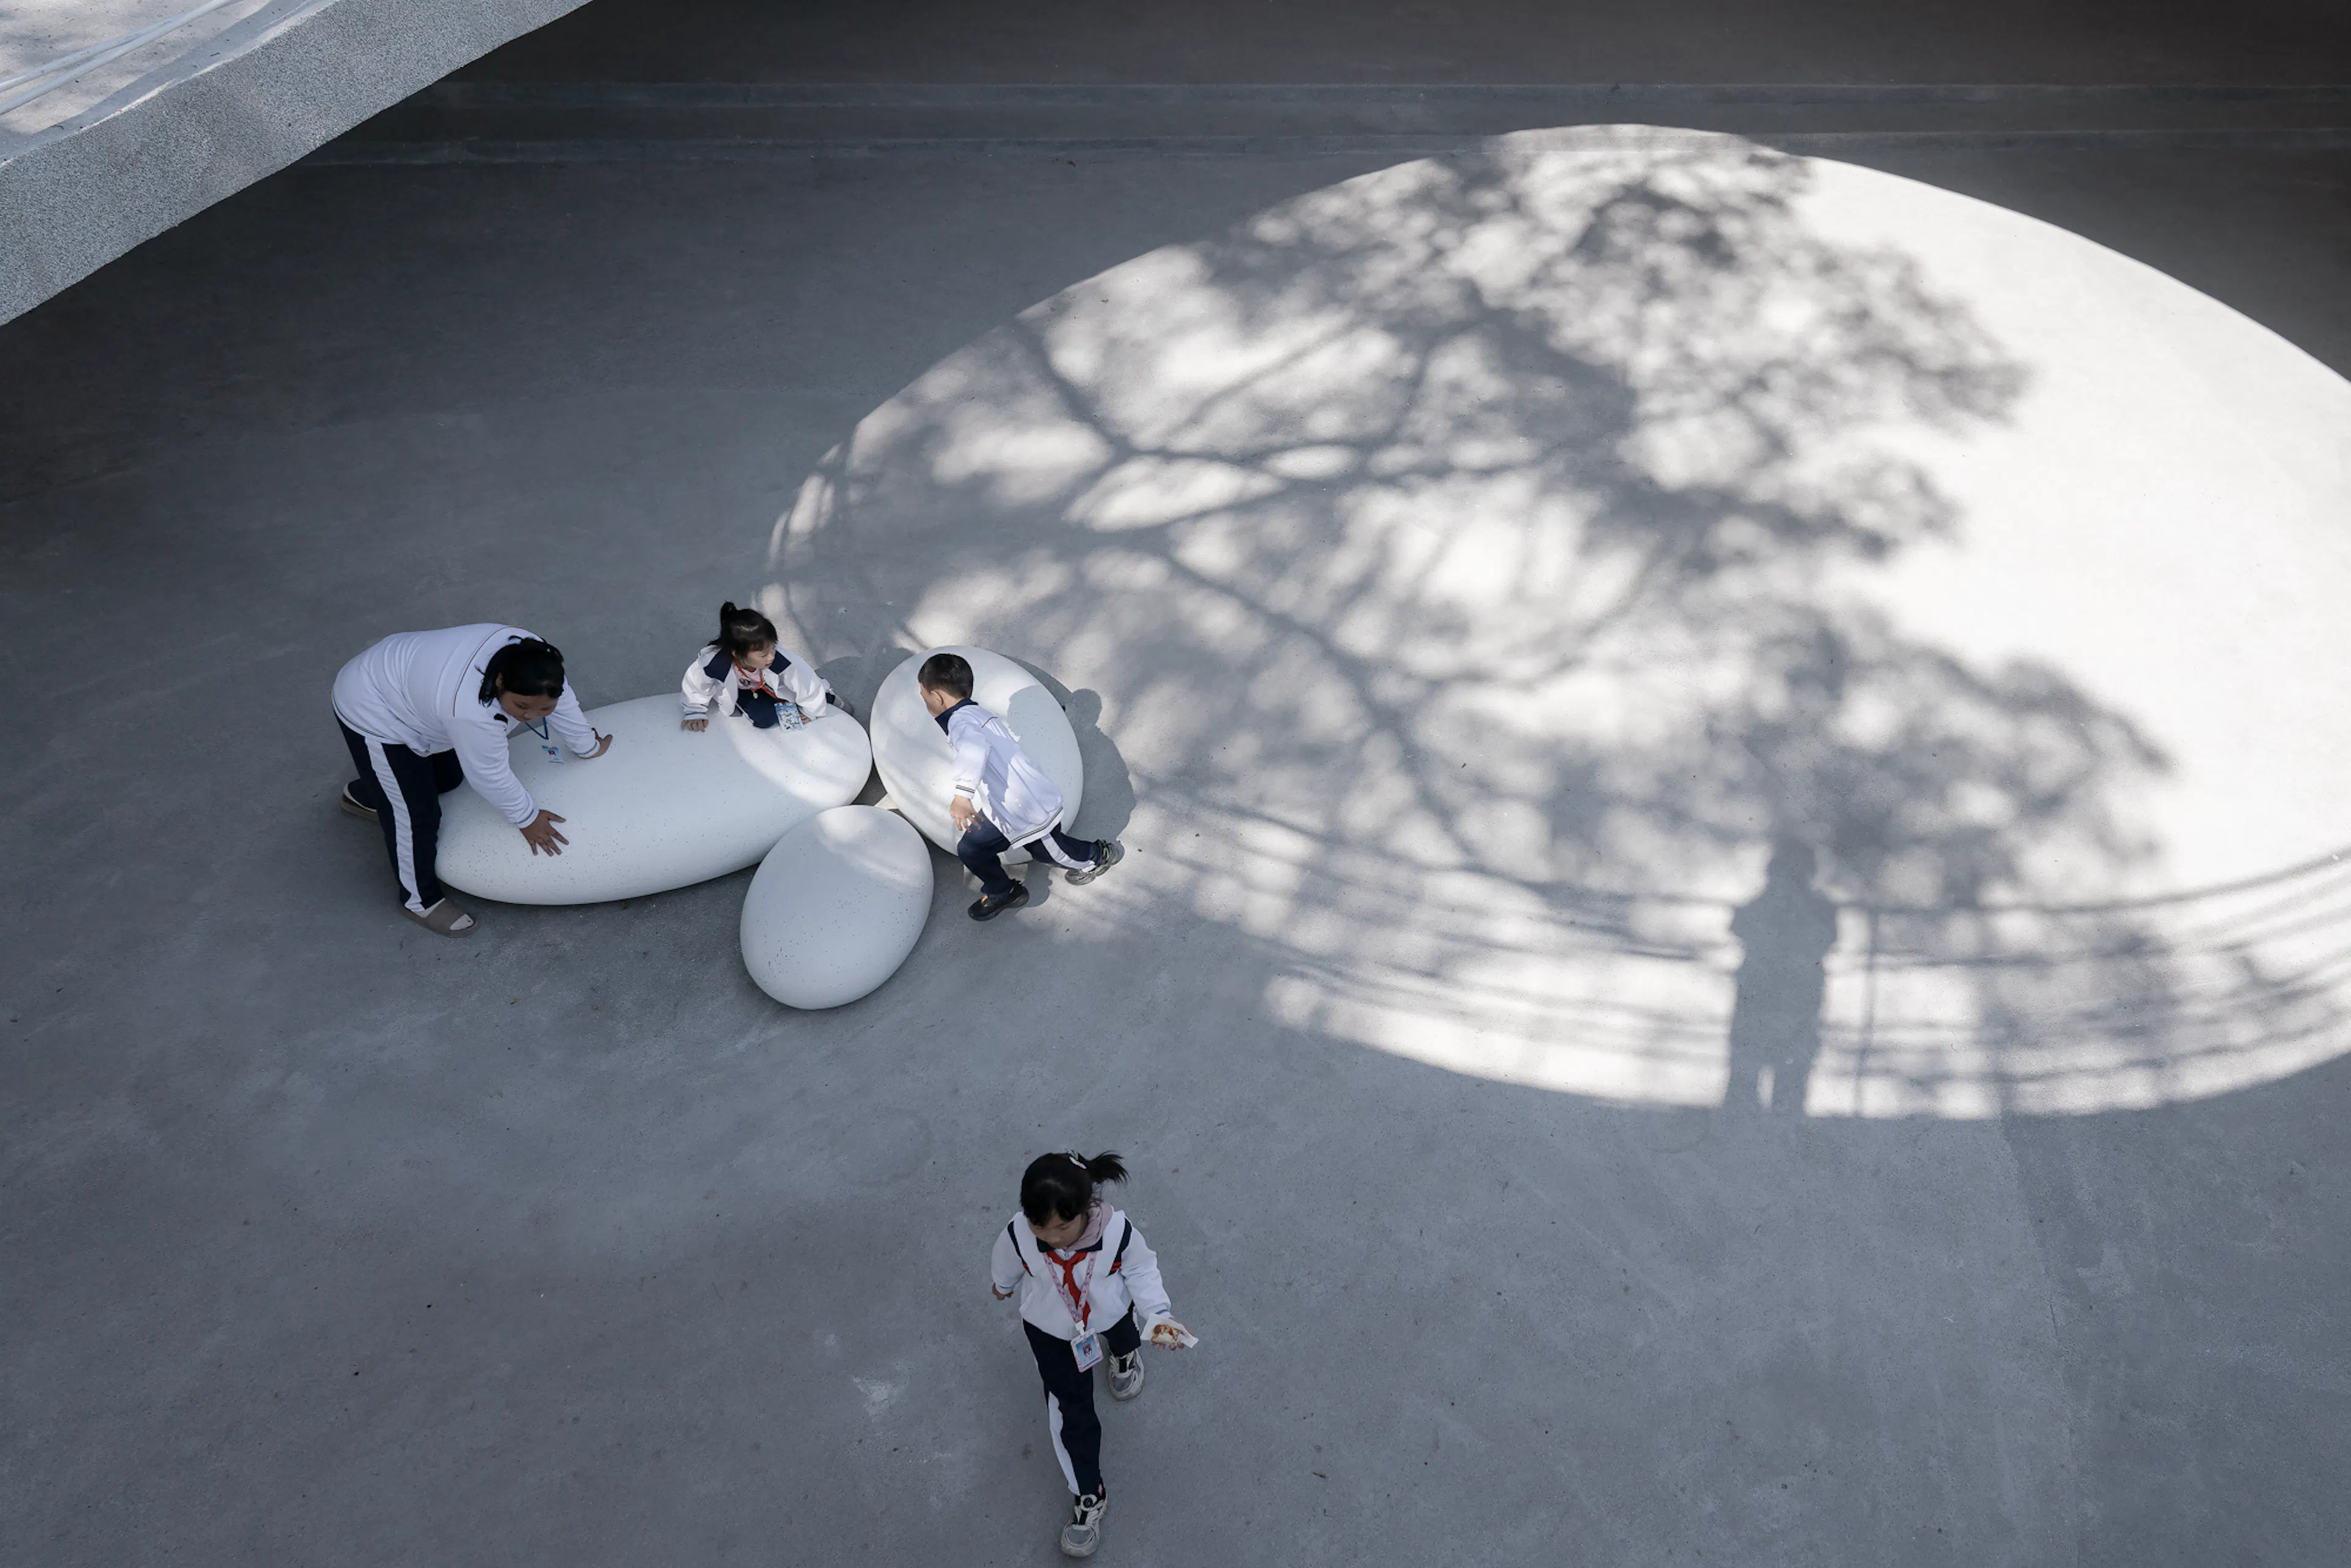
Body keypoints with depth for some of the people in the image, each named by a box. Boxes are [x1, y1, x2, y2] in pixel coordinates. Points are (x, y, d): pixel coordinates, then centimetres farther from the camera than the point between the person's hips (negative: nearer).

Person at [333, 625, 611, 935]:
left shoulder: (530, 658, -24)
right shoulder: (472, 712, -43)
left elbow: (563, 703, -5)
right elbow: (490, 776, -28)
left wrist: (588, 747, 9)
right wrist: (527, 818, -13)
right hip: (373, 715, -8)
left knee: (448, 776, 26)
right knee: (416, 815, -4)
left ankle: (363, 795, 54)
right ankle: (421, 899, 20)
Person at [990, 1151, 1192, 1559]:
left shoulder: (1118, 1230, -40)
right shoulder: (1017, 1235, -36)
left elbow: (1142, 1268, -19)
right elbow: (1005, 1267, -10)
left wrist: (1157, 1313, -32)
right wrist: (1001, 1286, 12)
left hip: (1109, 1311, 1)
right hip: (1051, 1329, -1)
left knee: (1120, 1330, 36)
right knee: (1071, 1411, 3)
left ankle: (1125, 1351, 75)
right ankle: (1088, 1495, 23)